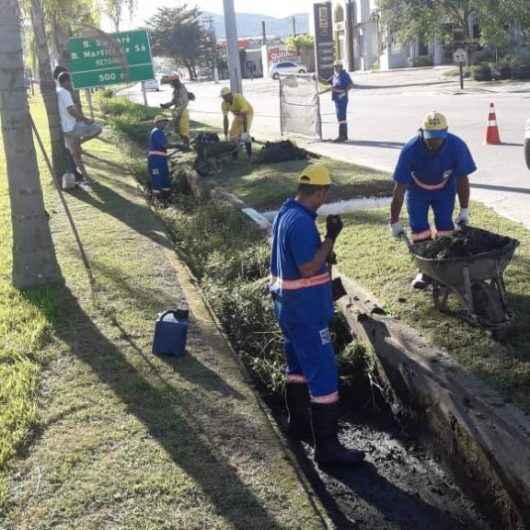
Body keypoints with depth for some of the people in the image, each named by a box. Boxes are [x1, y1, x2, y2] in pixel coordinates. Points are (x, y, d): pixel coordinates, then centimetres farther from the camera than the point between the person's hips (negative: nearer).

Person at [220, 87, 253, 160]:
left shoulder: (239, 98, -38)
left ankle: (250, 156, -13)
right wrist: (225, 135, -24)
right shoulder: (224, 104, -21)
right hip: (237, 115, 5)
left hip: (247, 113, -5)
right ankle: (234, 156, 5)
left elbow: (244, 115, -40)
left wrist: (245, 132, -42)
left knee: (245, 134, -22)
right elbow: (225, 119, -20)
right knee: (233, 134, -6)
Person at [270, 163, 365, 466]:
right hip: (306, 312, -10)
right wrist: (331, 238, -20)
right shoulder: (302, 223, -25)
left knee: (299, 366, 22)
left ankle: (299, 424, 37)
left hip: (290, 306, 10)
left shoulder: (286, 213, 7)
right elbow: (308, 268, -25)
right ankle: (327, 447, 2)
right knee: (323, 374, -4)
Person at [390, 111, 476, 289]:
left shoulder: (457, 146, -31)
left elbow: (462, 179, -17)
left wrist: (464, 210, -14)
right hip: (417, 189, -1)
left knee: (445, 225, -8)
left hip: (444, 189, 1)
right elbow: (399, 187, -31)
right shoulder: (410, 150, -35)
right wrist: (394, 221, -28)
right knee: (418, 227, -6)